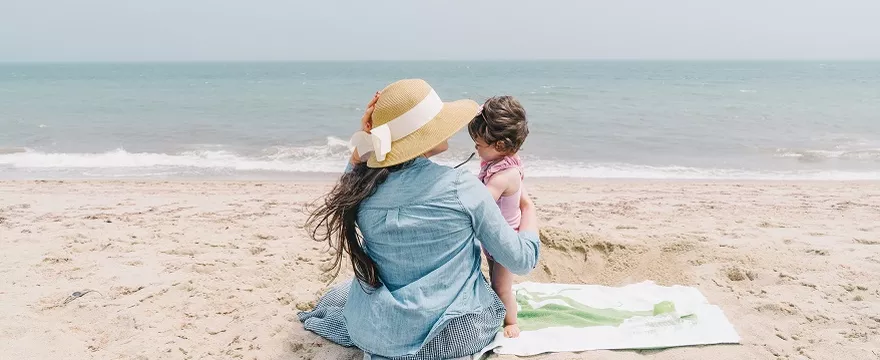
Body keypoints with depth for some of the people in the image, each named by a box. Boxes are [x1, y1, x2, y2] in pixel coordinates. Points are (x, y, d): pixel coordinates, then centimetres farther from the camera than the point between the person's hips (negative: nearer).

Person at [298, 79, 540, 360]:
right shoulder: (462, 188, -20)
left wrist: (364, 141, 2)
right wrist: (528, 207, 9)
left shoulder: (364, 188, -11)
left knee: (338, 295, 36)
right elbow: (521, 261, -9)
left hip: (381, 337, 4)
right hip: (452, 333, -3)